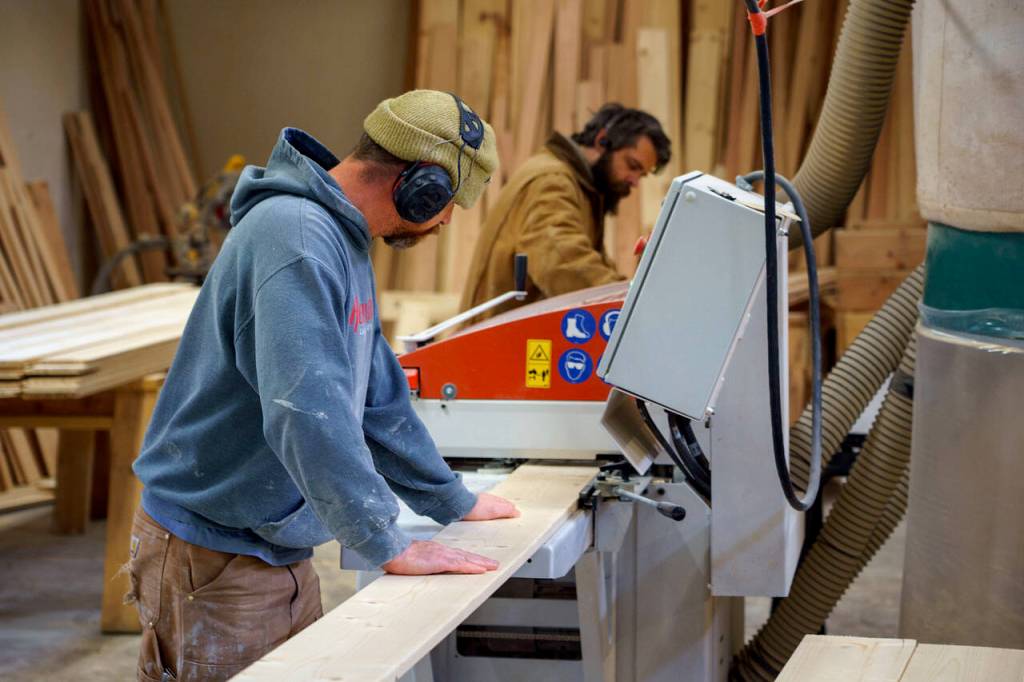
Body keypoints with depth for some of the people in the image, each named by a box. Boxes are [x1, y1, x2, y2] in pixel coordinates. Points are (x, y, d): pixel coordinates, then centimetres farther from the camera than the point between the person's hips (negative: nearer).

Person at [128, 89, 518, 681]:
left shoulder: (344, 241, 11)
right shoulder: (297, 237, -23)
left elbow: (377, 395, 22)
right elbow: (308, 413, -32)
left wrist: (453, 503, 26)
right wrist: (390, 545, -27)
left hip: (282, 554, 10)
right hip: (215, 560, -10)